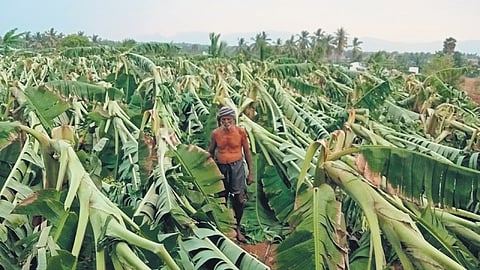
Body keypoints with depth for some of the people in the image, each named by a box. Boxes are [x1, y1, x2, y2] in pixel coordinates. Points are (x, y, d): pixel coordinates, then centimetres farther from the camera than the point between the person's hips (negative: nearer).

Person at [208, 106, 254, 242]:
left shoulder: (240, 132, -8)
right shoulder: (215, 133, -5)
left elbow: (247, 152, 2)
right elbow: (211, 152, 10)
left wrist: (250, 173, 3)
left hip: (237, 166, -1)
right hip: (221, 167, 2)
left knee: (239, 198, -5)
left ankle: (237, 227, 16)